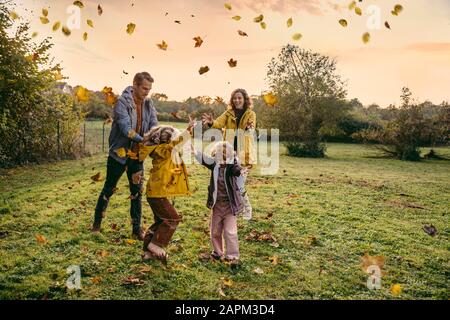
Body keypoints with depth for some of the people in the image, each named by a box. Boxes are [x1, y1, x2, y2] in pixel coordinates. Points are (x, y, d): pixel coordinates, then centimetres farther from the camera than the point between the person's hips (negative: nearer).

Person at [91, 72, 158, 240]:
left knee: (137, 192, 7)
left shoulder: (148, 104, 2)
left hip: (137, 155, 4)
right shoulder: (122, 102, -15)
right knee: (109, 189, 11)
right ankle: (97, 221, 31)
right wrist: (142, 139, -33)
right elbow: (125, 128, -25)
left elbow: (154, 124, -6)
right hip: (119, 153, -4)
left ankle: (137, 229, 17)